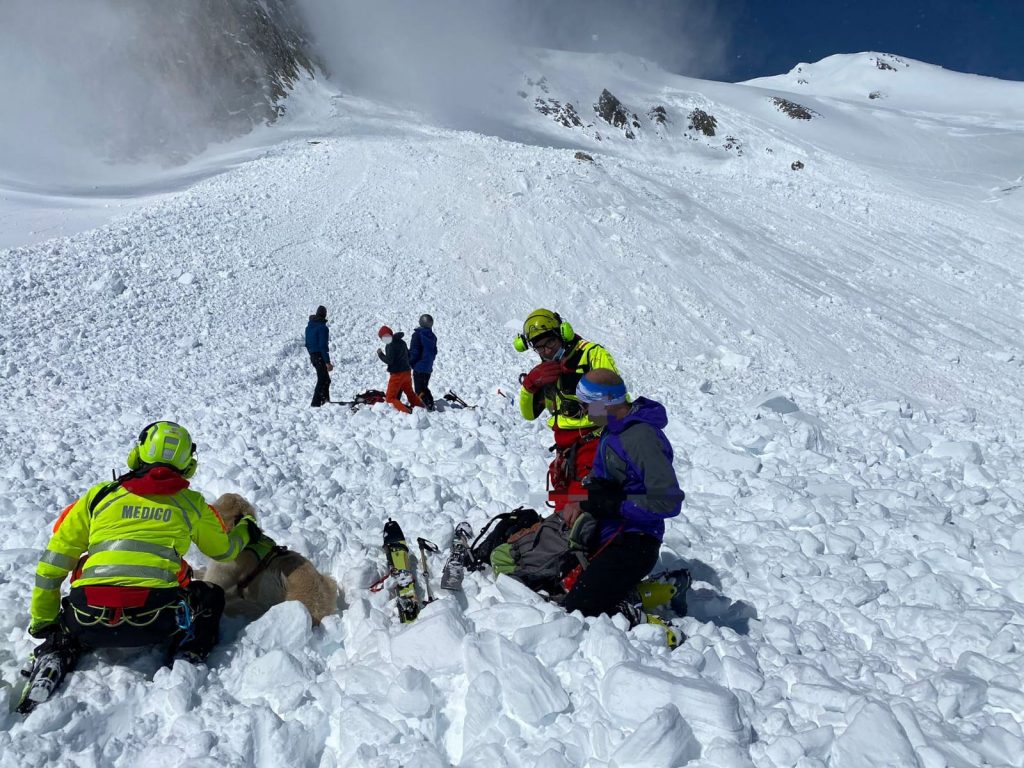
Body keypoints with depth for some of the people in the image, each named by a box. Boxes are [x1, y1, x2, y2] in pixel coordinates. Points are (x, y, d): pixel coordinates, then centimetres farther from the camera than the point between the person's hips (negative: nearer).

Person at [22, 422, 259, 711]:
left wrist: (42, 623, 28)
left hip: (90, 622, 2)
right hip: (155, 621, -2)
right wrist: (246, 531, 51)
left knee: (64, 618, 37)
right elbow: (224, 549, 29)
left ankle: (57, 654, 9)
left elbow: (52, 565, 16)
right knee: (211, 595, 26)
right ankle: (187, 653, 4)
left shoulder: (99, 495, 14)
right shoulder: (191, 503, 13)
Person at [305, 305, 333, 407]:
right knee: (322, 380, -1)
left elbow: (307, 344, 17)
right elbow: (323, 346, -20)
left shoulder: (309, 326, 10)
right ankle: (316, 403, -2)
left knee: (326, 379, 18)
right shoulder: (322, 327, -16)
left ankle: (325, 401, 23)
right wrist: (327, 362, -20)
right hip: (320, 356, -9)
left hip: (313, 356, 9)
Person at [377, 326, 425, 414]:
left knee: (390, 398, -3)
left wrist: (380, 354, -8)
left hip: (397, 374, -8)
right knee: (410, 393, 26)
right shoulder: (401, 342, 9)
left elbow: (389, 360, -21)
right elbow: (408, 355, 19)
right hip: (407, 372, 8)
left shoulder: (390, 345, -17)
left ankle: (406, 411, -22)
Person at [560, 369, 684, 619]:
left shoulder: (641, 438, -21)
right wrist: (580, 500, 1)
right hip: (607, 537, 10)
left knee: (574, 615, -17)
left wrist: (612, 504, -22)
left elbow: (668, 501, -24)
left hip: (632, 545, -10)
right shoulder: (613, 429, 9)